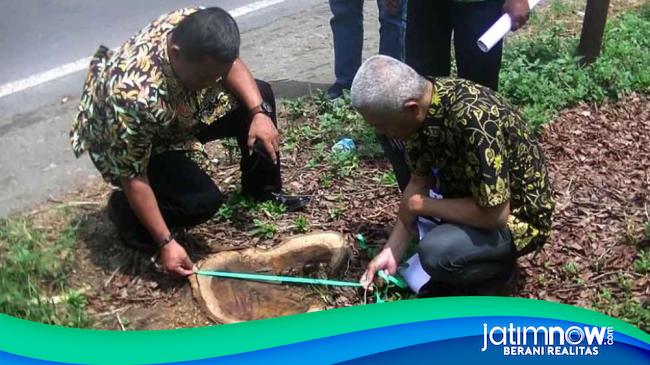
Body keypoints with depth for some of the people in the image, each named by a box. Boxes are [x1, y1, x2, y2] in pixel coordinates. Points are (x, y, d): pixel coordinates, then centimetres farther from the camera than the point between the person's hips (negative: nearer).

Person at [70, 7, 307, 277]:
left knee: (259, 95, -2)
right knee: (203, 200, -26)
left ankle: (263, 189, 15)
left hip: (178, 113, 7)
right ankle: (125, 210, 1)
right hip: (120, 145, -7)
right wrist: (166, 243, -30)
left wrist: (260, 112, -19)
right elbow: (132, 177, -32)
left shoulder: (193, 28, -26)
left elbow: (230, 63, -5)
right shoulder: (135, 97, -43)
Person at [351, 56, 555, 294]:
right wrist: (392, 251, -7)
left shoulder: (474, 121, -37)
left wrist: (421, 205, -20)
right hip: (472, 194, 8)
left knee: (435, 254, -31)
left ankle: (498, 262, 0)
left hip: (518, 216, -8)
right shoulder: (419, 101, -11)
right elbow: (420, 180, -1)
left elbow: (494, 215, -33)